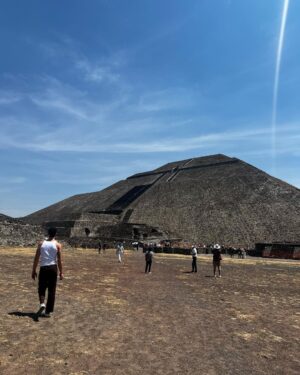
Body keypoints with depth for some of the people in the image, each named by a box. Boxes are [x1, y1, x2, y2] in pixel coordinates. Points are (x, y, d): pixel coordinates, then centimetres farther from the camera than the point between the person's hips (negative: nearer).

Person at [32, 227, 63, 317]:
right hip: (53, 268, -1)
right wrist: (61, 272, 2)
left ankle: (42, 304, -10)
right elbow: (59, 260, -5)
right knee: (51, 290, 8)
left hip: (43, 268, 1)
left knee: (41, 288, 15)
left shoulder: (41, 244, 1)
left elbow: (36, 258, 1)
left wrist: (34, 271, 9)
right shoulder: (57, 245, -3)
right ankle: (48, 311, 11)